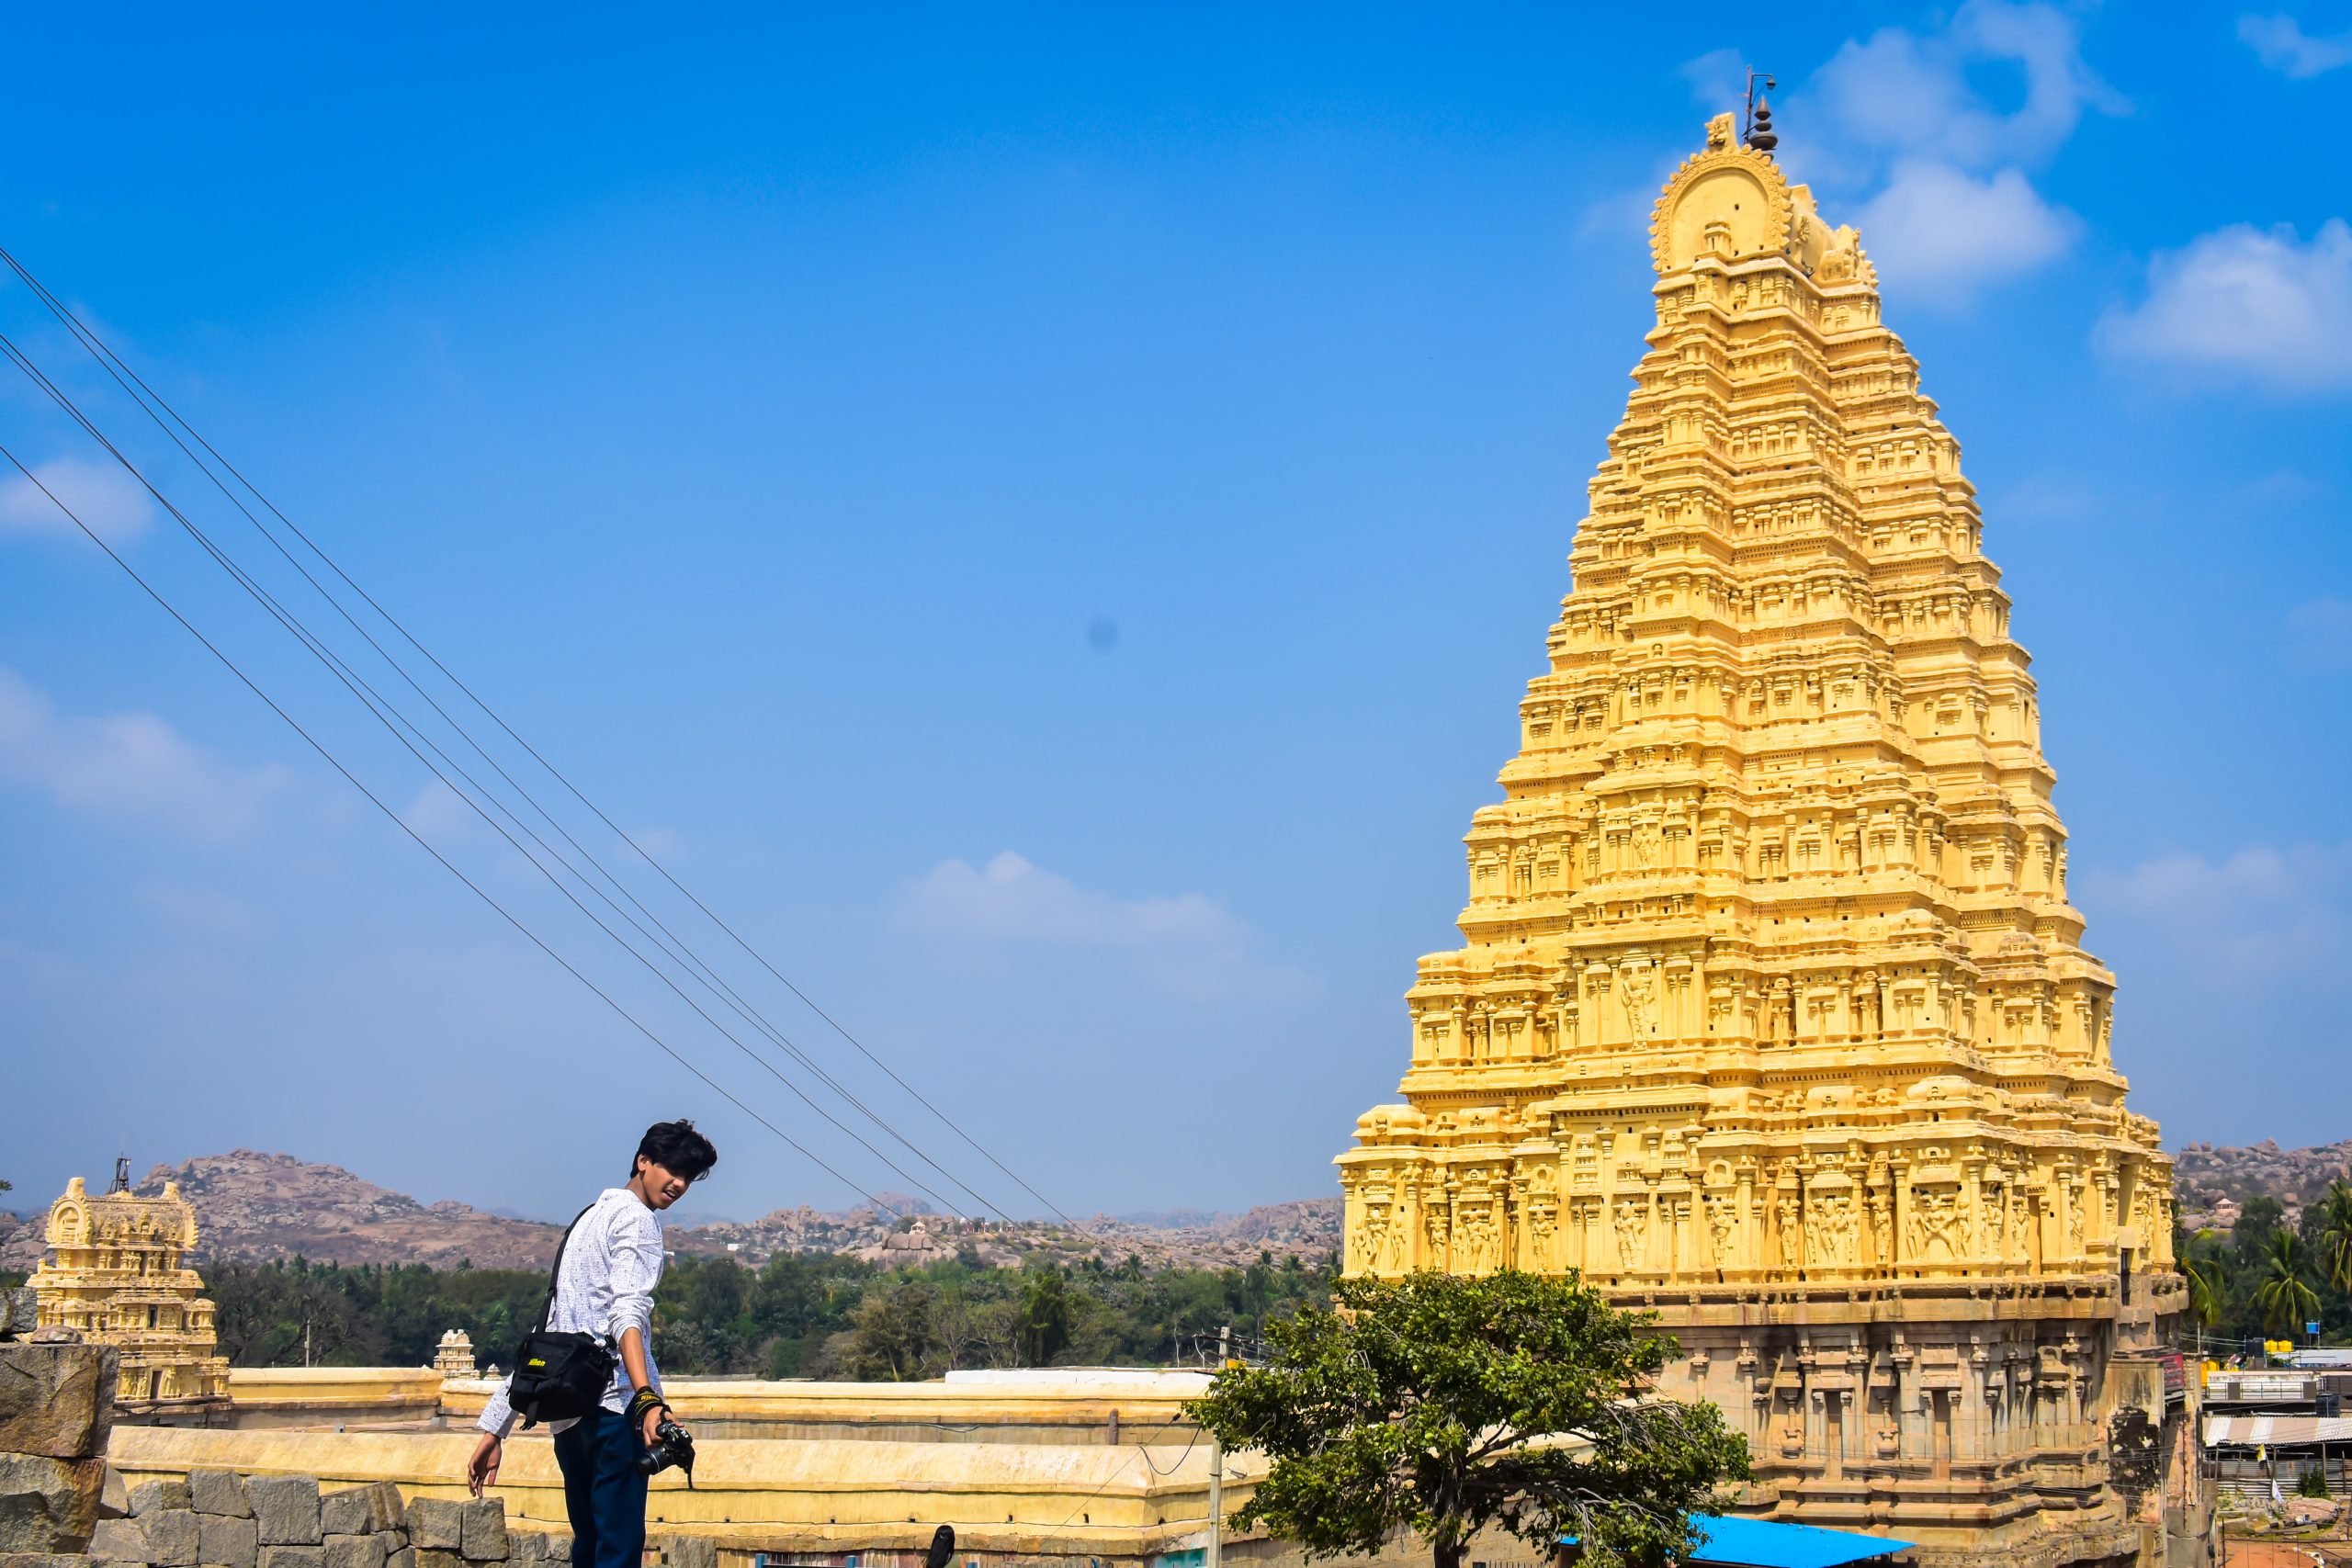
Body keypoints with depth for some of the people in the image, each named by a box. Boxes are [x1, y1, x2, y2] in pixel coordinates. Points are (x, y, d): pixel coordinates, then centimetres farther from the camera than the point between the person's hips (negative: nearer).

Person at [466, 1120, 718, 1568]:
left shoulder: (589, 1218, 27)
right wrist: (647, 1400, -32)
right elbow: (628, 1311, -18)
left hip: (566, 1412, 9)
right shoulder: (635, 1218, 0)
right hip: (613, 1401, -9)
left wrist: (494, 1428, 24)